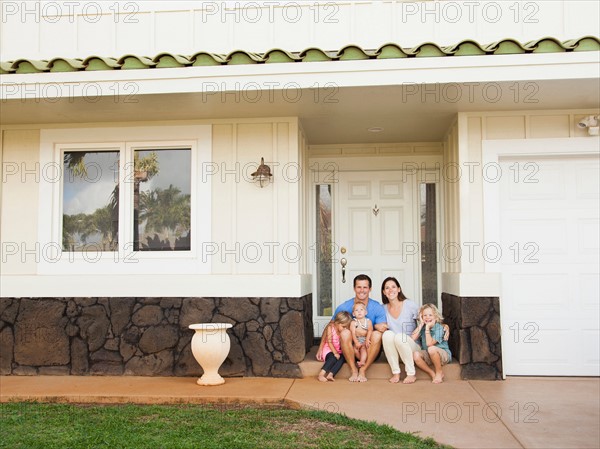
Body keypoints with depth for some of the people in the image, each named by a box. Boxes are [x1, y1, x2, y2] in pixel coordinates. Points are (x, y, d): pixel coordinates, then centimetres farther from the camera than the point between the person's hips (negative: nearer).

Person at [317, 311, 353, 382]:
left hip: (340, 351, 3)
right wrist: (335, 353, -22)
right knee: (333, 358, -33)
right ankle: (321, 374, -37)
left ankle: (330, 374, -41)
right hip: (329, 350, -3)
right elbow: (329, 342, -14)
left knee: (342, 358, -29)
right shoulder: (330, 328, -10)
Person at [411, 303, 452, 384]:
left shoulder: (438, 327, -16)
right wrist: (421, 324, -13)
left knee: (431, 349, -37)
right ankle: (432, 374, -9)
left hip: (443, 354, -5)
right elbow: (413, 338, -16)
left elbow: (429, 343, -28)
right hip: (428, 356, 5)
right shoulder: (422, 327, 1)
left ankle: (439, 372, -12)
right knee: (415, 354, -24)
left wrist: (428, 327, -25)